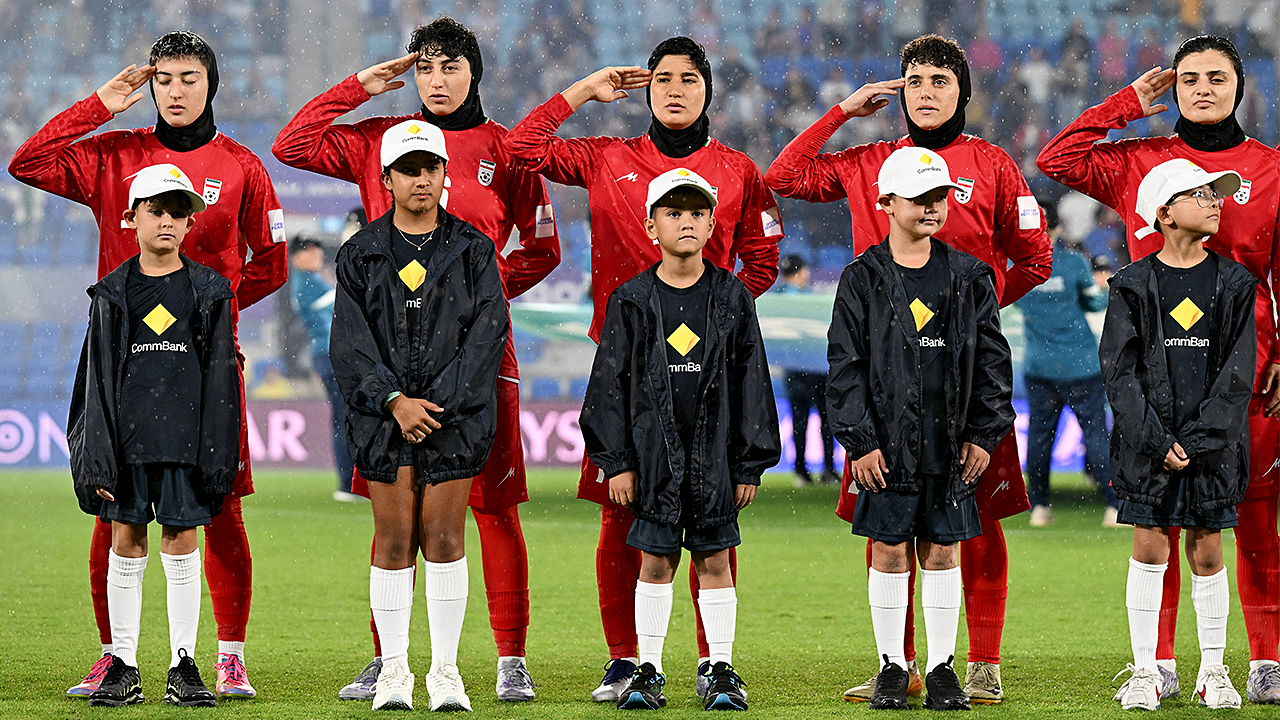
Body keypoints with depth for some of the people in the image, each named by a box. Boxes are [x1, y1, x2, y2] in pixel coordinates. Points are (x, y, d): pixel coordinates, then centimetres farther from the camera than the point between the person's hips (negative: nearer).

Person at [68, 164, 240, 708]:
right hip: (126, 434, 1)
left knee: (182, 544, 0)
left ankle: (183, 665, 7)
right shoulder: (112, 295, 6)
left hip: (187, 438, 0)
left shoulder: (208, 292, 6)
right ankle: (123, 667, 8)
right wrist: (97, 457, -3)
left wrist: (217, 457, -2)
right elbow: (97, 377, 5)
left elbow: (220, 376, 5)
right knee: (126, 544, 3)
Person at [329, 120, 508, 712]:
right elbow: (350, 341, -1)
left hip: (456, 414, -1)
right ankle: (393, 670, 8)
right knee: (393, 543, 2)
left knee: (444, 540, 0)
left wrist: (439, 403, -12)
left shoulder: (473, 250, 5)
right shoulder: (361, 254, 6)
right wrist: (394, 400, -14)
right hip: (383, 415, 1)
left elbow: (487, 332, -3)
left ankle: (445, 669, 5)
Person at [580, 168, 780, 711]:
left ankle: (721, 670, 11)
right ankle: (648, 671, 11)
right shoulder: (632, 301, 1)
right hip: (653, 451, 0)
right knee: (655, 560, 4)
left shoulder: (732, 299, 3)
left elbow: (750, 382, 5)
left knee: (714, 560, 4)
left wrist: (750, 462, 1)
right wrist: (617, 462, -3)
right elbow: (611, 382, 2)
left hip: (715, 452, 0)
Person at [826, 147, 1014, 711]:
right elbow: (845, 366, -2)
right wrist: (859, 441, -8)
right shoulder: (864, 280, 0)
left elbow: (991, 360, 8)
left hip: (952, 445, 2)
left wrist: (983, 434, 1)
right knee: (890, 550, 2)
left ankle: (942, 667, 11)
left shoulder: (968, 278, 6)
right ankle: (891, 667, 11)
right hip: (888, 442, -2)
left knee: (942, 551, 5)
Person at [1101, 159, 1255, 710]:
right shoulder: (1135, 286, 0)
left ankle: (1213, 670, 13)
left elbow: (1237, 372, -1)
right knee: (1150, 548, -1)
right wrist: (1156, 441, -13)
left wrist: (1199, 439, -11)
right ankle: (1144, 671, 6)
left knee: (1207, 551, 4)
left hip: (1213, 442, 1)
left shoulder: (1233, 283, 4)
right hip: (1149, 441, -1)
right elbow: (1120, 370, -4)